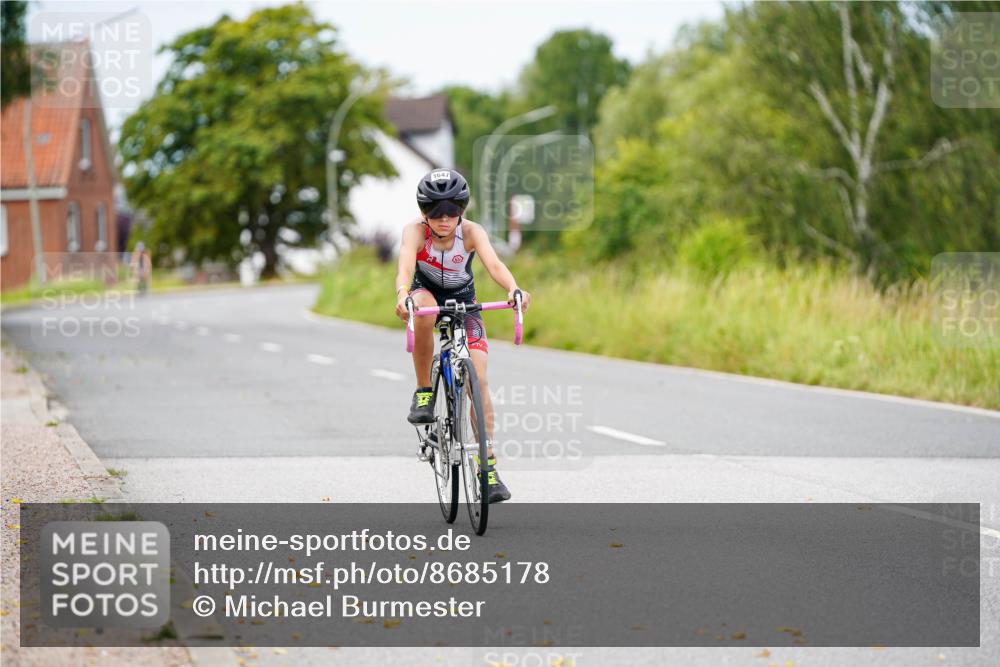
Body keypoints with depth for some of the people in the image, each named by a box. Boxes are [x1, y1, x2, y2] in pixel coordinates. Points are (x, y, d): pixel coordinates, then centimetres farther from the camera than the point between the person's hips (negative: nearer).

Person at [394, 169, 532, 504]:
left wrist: (514, 289, -59)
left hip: (463, 300, 1)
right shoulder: (415, 231, -25)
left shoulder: (471, 232, -23)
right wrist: (402, 295, -64)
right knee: (423, 309, -39)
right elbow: (405, 267, -42)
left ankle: (487, 463, -8)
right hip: (428, 293, -1)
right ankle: (423, 392, -21)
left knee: (478, 378, -13)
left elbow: (494, 264, -39)